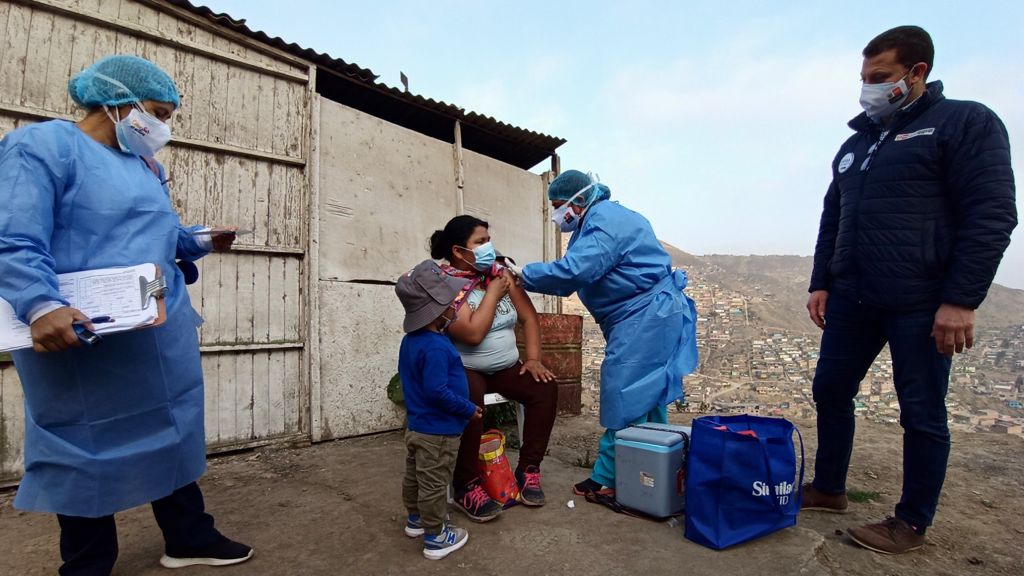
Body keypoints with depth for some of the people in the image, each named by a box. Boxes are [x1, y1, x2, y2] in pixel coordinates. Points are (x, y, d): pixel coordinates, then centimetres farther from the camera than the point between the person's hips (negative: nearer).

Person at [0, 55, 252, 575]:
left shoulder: (147, 167, 16)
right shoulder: (42, 145, -9)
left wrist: (203, 242, 7)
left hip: (163, 333, 8)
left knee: (174, 431, 16)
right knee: (87, 451, 7)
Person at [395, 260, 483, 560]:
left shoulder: (411, 340, 3)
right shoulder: (436, 348, -29)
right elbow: (437, 391, -30)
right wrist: (469, 409, -19)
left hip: (417, 426, 10)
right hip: (438, 431, -10)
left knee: (415, 476, 24)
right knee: (433, 484, 5)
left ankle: (415, 519, 43)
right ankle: (436, 537, 20)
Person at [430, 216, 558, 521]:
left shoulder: (500, 273, 3)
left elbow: (529, 317, 5)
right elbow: (473, 333, -27)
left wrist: (533, 358, -7)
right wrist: (493, 293, -17)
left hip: (506, 367, 6)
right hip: (463, 370, -5)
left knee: (545, 388, -16)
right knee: (470, 404, -35)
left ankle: (528, 469, -3)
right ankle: (467, 486, -16)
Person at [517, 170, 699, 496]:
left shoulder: (604, 224, -17)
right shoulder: (602, 219, 17)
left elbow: (571, 271, -29)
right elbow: (576, 275, 16)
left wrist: (524, 274, -17)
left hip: (644, 319, -11)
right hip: (652, 317, 11)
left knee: (625, 399, -6)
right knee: (649, 396, 16)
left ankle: (609, 478, 4)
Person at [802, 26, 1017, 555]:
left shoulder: (966, 123, -1)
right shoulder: (855, 144, 17)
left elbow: (991, 216, -10)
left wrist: (961, 300, -17)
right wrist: (821, 283, 11)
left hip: (921, 303, -6)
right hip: (851, 298, 7)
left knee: (922, 415, 4)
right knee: (830, 392, 11)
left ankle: (912, 524, 19)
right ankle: (827, 489, 28)